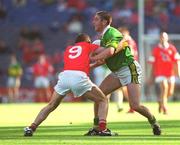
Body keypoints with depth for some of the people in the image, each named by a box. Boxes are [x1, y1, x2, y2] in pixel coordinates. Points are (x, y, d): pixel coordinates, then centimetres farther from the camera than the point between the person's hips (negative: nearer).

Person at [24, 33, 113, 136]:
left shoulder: (68, 49, 32)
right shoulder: (88, 46, 23)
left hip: (64, 75, 4)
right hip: (80, 77, -4)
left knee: (51, 106, 22)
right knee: (103, 100, 13)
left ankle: (31, 128, 12)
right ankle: (102, 129, -6)